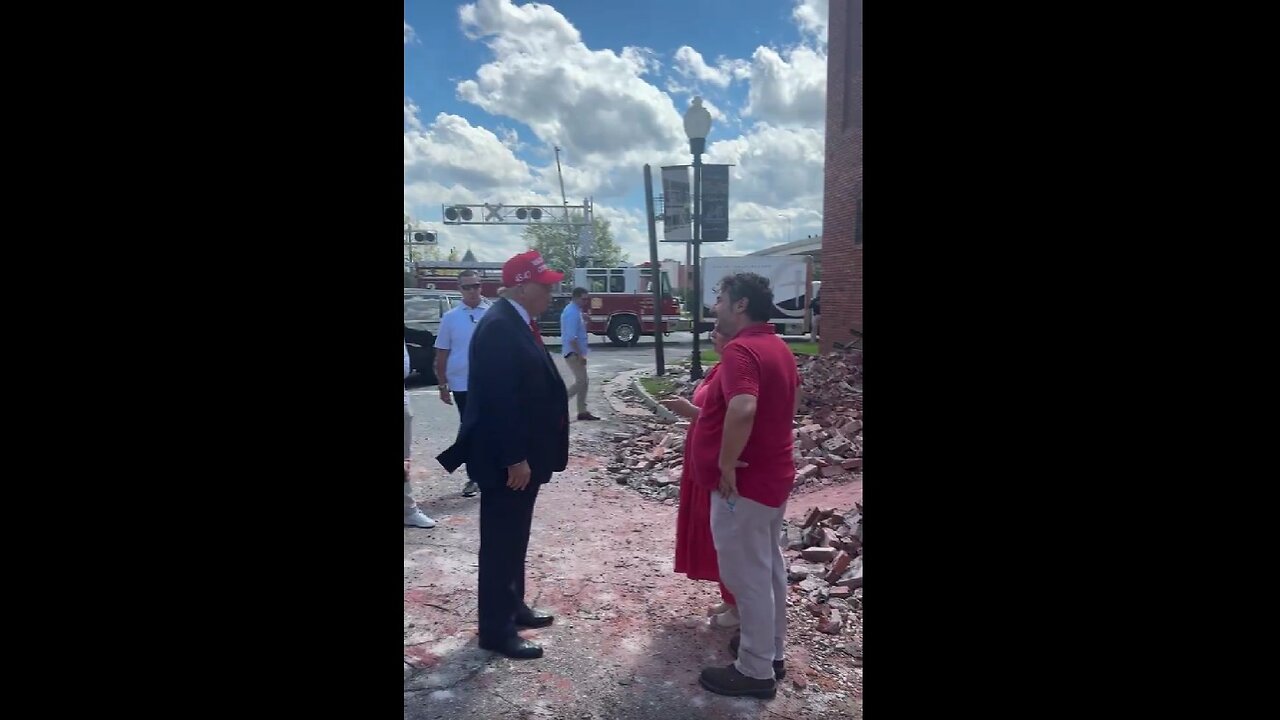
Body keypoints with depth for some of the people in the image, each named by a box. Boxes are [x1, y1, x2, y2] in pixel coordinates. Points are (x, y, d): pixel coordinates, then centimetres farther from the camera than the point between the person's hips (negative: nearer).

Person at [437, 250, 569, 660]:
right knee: (500, 542, 2)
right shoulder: (499, 326, -21)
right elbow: (498, 399, -25)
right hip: (506, 459, -10)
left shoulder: (518, 323, 11)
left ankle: (512, 607, 35)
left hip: (522, 453, 10)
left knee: (513, 538, 20)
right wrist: (514, 459, -23)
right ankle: (496, 629, 15)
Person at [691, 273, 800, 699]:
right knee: (768, 567, 20)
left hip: (744, 482, -10)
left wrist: (727, 464, -26)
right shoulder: (778, 347, 10)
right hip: (772, 474, 10)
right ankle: (772, 650, 35)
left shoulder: (741, 349, -22)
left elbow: (743, 409, -38)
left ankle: (755, 671, 16)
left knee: (746, 575, 3)